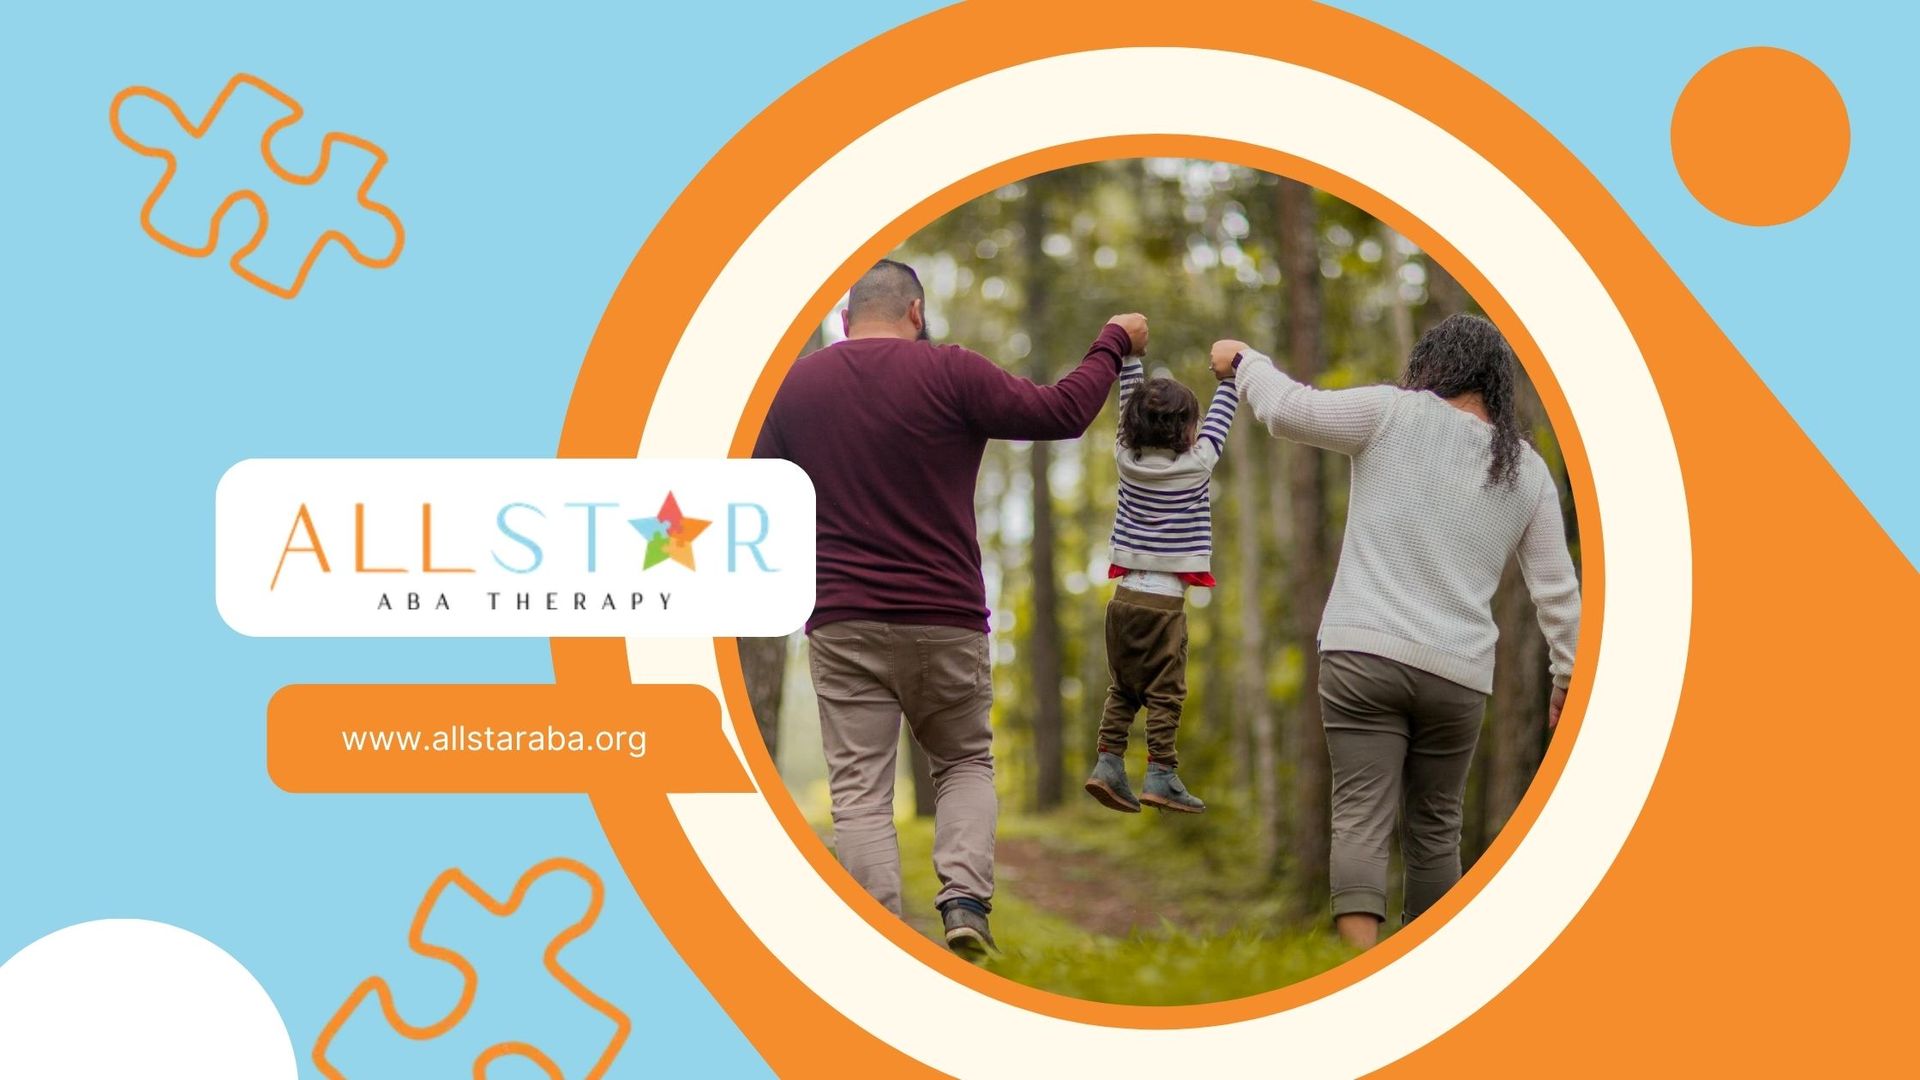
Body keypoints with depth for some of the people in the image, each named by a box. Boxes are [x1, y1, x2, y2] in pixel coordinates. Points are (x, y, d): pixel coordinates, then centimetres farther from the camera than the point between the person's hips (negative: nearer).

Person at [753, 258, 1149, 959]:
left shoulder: (797, 384, 4)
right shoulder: (950, 372, -6)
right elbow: (1063, 413, -3)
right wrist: (1114, 344, 11)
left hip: (843, 624, 1)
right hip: (946, 620, -1)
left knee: (859, 790, 1)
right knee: (966, 763, 19)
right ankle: (965, 897, -2)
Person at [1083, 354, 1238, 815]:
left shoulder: (1127, 458, 3)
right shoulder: (1196, 465, -7)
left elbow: (1130, 406, 15)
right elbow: (1218, 421, 7)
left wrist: (1130, 356, 22)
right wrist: (1229, 376, 19)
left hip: (1125, 594, 5)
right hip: (1164, 600, -5)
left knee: (1123, 689, 13)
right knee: (1165, 692, -1)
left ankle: (1108, 763, 6)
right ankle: (1160, 776, -3)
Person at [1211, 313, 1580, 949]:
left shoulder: (1397, 414, 0)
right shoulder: (1528, 471, 11)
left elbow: (1287, 409, -1)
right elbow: (1557, 589, 12)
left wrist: (1244, 360, 18)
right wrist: (1567, 678, 21)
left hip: (1364, 653, -3)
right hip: (1457, 673, 3)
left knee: (1361, 820, -7)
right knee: (1434, 826, 15)